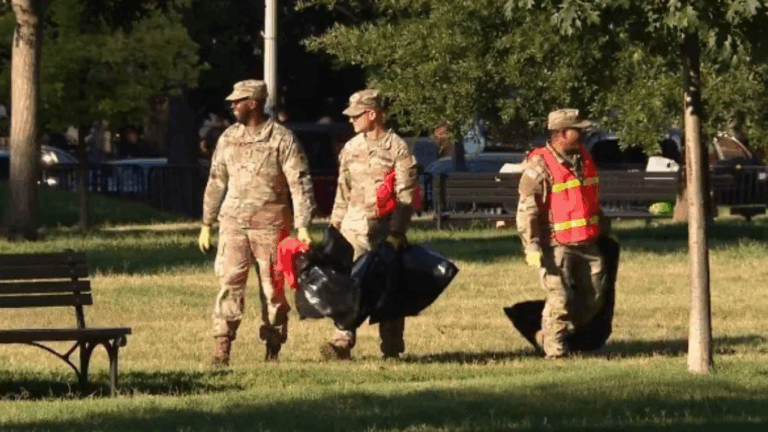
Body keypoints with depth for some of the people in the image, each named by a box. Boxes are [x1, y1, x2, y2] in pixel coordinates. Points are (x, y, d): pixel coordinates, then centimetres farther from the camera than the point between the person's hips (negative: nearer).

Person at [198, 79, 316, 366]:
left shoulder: (282, 139, -4)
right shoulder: (228, 138, 11)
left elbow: (300, 184, -6)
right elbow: (216, 182, 18)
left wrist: (303, 227, -13)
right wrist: (206, 225, 17)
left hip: (270, 224, -3)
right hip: (233, 222, 3)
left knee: (273, 287, 3)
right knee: (229, 283, -8)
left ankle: (273, 349, 13)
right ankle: (222, 349, -11)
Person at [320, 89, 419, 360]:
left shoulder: (397, 148, -4)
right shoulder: (350, 149, 12)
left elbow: (405, 195, -9)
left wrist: (396, 232, -17)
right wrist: (334, 227, 14)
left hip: (385, 228, -4)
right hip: (354, 227, 4)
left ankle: (391, 347, 11)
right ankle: (342, 341, -12)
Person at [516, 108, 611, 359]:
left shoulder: (583, 159, 11)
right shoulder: (539, 167, -13)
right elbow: (526, 210, -15)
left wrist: (604, 229, 30)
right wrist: (531, 246, -20)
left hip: (586, 243, 7)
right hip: (556, 245, -7)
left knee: (593, 295, 8)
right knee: (560, 299, -8)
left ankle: (548, 336, 22)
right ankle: (554, 348, 7)